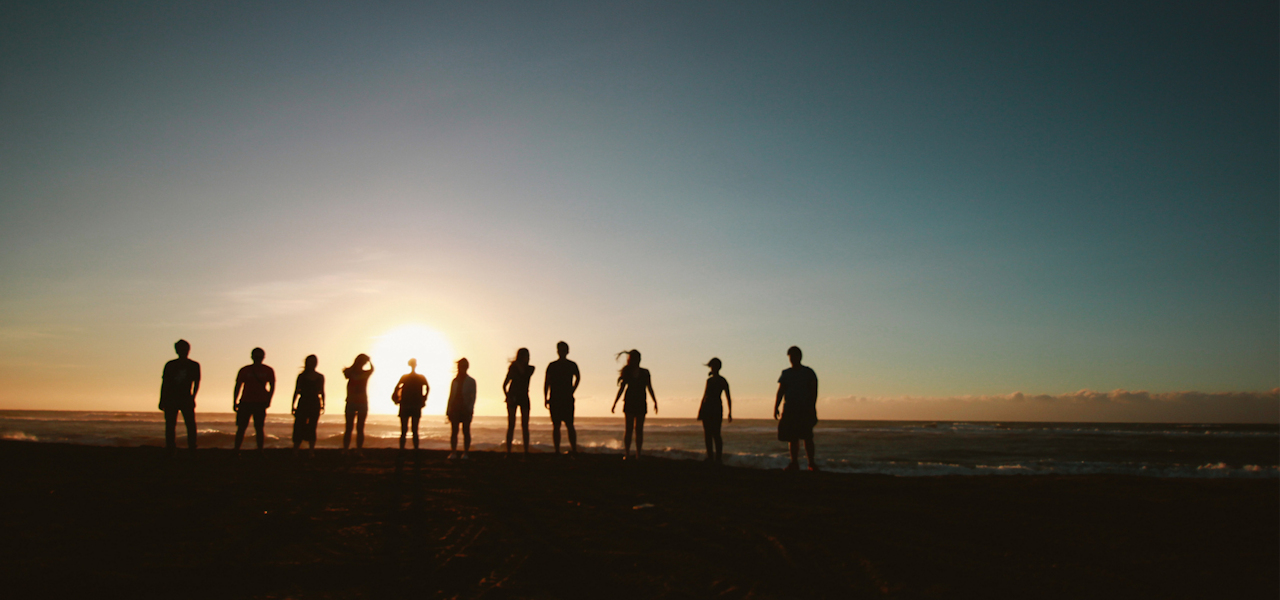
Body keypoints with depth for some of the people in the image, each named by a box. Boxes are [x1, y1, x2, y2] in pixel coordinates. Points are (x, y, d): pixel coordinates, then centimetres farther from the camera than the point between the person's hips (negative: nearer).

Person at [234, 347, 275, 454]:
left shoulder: (268, 371, 5)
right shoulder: (245, 370, 4)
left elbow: (272, 387, 10)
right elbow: (237, 387, 8)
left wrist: (268, 401, 0)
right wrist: (234, 402, 5)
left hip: (260, 403, 0)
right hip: (245, 402, 0)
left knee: (259, 428, 2)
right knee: (241, 427, -1)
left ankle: (260, 452, 8)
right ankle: (236, 451, 6)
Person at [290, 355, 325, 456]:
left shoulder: (320, 377, 10)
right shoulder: (301, 376, 7)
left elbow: (322, 392, 14)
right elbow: (296, 391, 7)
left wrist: (322, 405, 9)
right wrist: (293, 406, 3)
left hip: (315, 405, 1)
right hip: (303, 404, -1)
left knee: (311, 428, 0)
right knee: (299, 428, -6)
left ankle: (312, 452, 3)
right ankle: (295, 452, -2)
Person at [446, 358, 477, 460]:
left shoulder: (471, 381, 4)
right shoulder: (455, 381, 13)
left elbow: (473, 397, -1)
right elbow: (451, 396, 13)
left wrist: (470, 409, -14)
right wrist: (448, 410, 6)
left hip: (466, 410, -3)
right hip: (455, 409, 3)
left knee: (466, 431, 0)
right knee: (454, 431, 0)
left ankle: (466, 452, 3)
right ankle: (453, 452, 4)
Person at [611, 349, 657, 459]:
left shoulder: (645, 373, 6)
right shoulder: (627, 373, 4)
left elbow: (649, 388, 11)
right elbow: (621, 389, 9)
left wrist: (655, 402, 8)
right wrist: (614, 404, 8)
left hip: (641, 403, 1)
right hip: (629, 403, -1)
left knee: (639, 429, 0)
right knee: (629, 429, -3)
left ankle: (638, 454, 4)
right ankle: (627, 453, 3)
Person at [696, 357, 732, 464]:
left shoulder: (722, 381, -2)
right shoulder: (709, 380, 16)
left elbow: (728, 398, -2)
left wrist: (730, 413, -7)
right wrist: (700, 410, 17)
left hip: (716, 408, -6)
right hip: (707, 408, 6)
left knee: (716, 434, -11)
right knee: (707, 434, 5)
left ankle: (718, 458, -8)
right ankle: (710, 457, 10)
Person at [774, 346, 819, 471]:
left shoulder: (808, 372, 5)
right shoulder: (786, 374, 14)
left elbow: (814, 391, -2)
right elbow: (780, 392, 12)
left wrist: (812, 407, -14)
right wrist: (776, 408, 2)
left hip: (805, 409, -4)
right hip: (790, 410, 4)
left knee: (807, 436, -12)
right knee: (792, 438, 4)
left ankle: (811, 463, -8)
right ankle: (794, 463, 10)